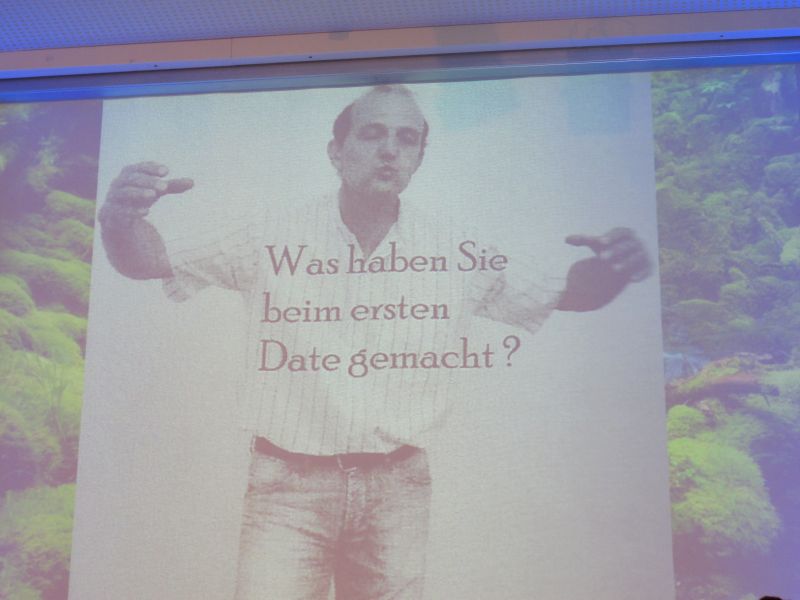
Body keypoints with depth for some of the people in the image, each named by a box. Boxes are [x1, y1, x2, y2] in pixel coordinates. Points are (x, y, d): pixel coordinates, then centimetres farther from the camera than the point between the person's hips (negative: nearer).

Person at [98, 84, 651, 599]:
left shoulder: (455, 255, 1)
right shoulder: (274, 241, -3)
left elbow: (563, 298, 7)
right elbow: (153, 262, -4)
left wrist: (611, 270, -17)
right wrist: (123, 220, -28)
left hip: (397, 489, 2)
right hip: (289, 484, -2)